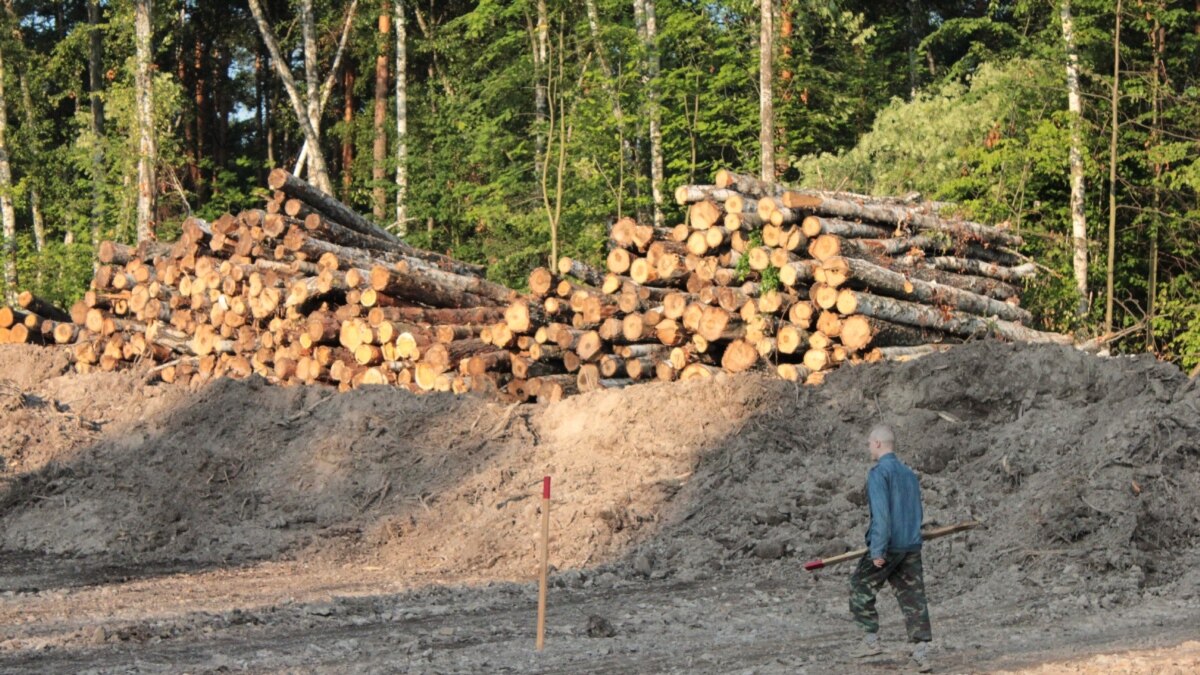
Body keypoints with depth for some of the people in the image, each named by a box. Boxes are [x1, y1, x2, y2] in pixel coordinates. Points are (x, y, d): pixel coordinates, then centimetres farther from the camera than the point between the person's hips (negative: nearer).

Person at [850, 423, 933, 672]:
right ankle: (921, 651, -3)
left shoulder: (879, 472, -10)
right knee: (913, 596, 4)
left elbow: (881, 513, -18)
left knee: (861, 588, 12)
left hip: (887, 546, -6)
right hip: (912, 547, 7)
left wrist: (878, 549, -19)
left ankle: (872, 639, 10)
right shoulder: (909, 474, 14)